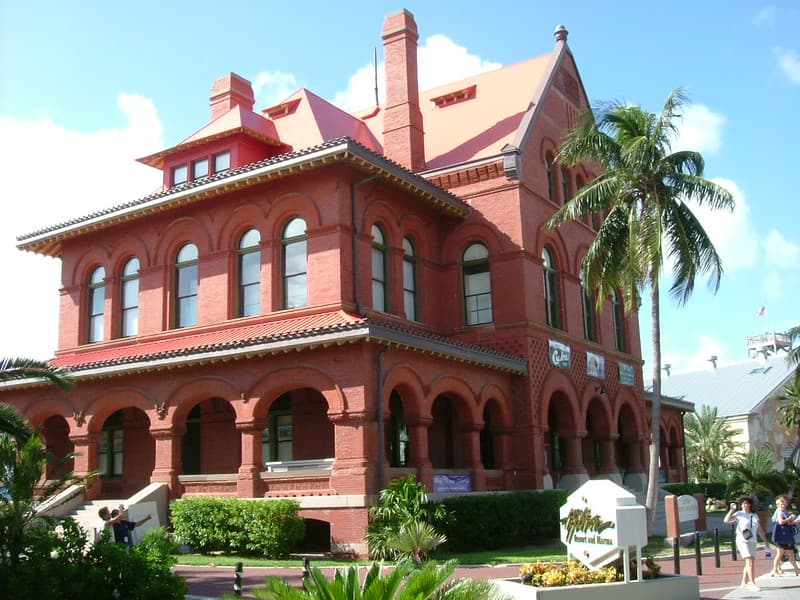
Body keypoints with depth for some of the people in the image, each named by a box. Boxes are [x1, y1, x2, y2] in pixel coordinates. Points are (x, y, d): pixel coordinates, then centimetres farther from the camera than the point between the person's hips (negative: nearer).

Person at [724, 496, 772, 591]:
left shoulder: (755, 516, 13)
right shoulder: (739, 514, -3)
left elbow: (760, 530, 17)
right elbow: (726, 520, -16)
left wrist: (765, 541, 14)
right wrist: (731, 510, -20)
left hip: (753, 541, 6)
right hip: (742, 541, -6)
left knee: (749, 563, 11)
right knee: (750, 562, -15)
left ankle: (744, 582, 23)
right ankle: (752, 583, -15)